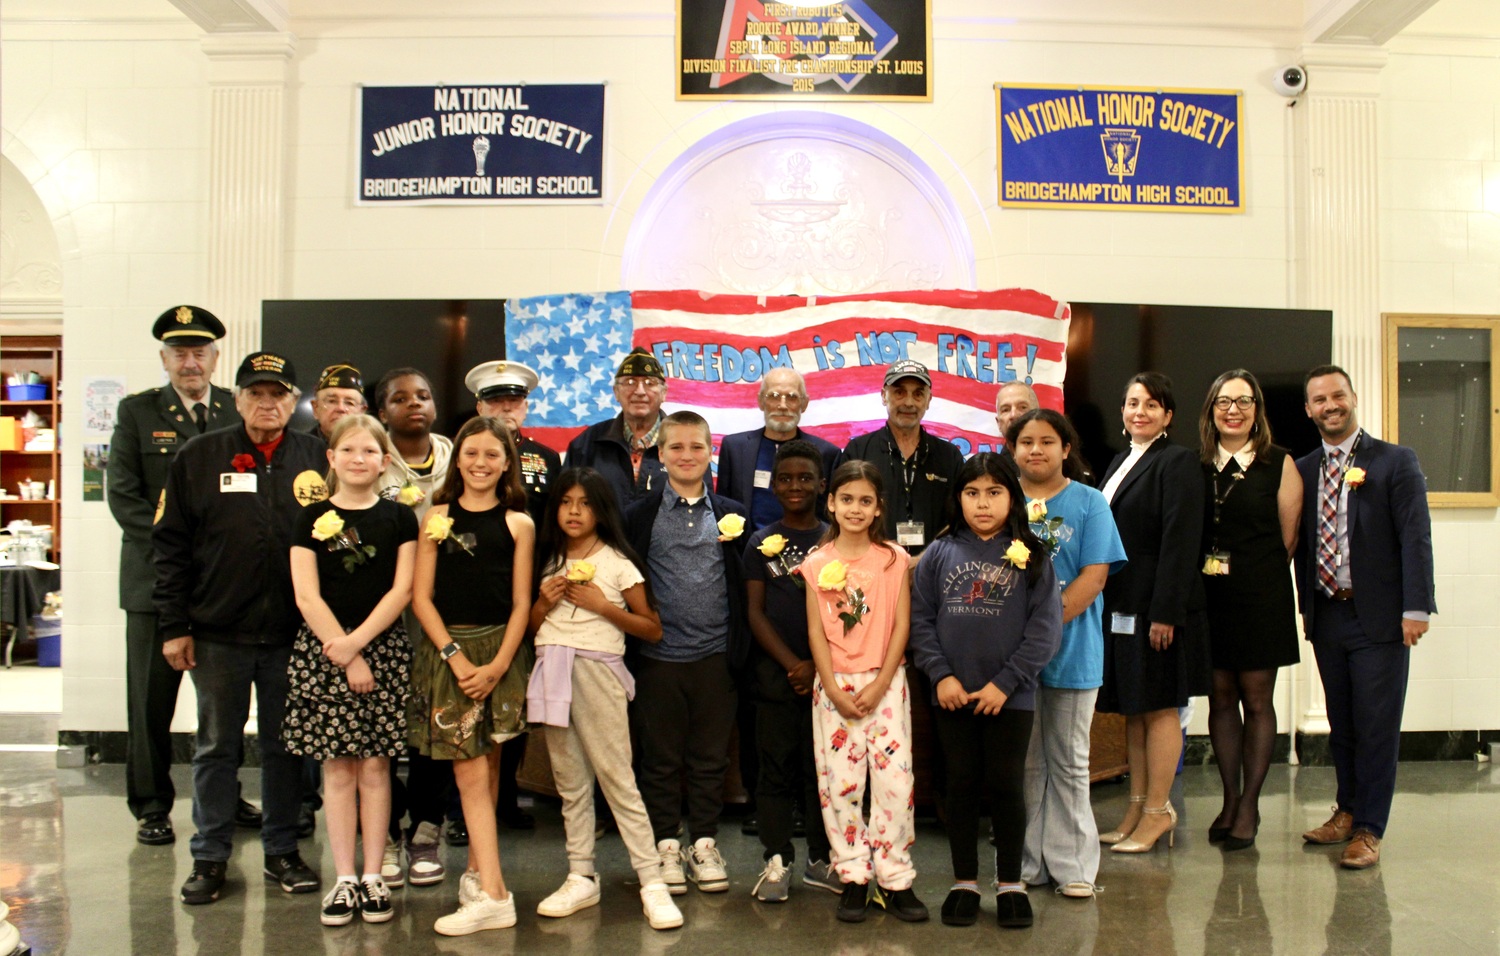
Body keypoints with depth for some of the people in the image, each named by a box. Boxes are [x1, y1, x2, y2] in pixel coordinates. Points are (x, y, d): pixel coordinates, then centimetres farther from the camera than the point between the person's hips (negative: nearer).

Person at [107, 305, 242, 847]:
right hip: (156, 576, -1)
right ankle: (151, 806, 16)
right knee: (151, 697, 4)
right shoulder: (136, 411, 4)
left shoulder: (240, 412, 7)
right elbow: (122, 494, -2)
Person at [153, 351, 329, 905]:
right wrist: (173, 625, -2)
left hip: (294, 633, 0)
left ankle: (282, 851, 24)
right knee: (216, 747, 10)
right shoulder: (199, 458, 3)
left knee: (286, 747, 10)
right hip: (218, 633, 0)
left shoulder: (318, 461, 2)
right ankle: (209, 856, 22)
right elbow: (171, 545, 3)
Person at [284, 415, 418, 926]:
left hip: (384, 647, 0)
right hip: (323, 647, 0)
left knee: (375, 767, 3)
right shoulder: (312, 518, 4)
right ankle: (344, 879, 11)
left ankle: (373, 878, 11)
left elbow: (401, 590, -1)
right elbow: (306, 597, -2)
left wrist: (357, 641, -12)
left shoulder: (399, 518, 5)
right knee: (338, 769, 3)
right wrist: (346, 658, -8)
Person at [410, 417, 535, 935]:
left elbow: (521, 604, 3)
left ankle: (477, 871, 20)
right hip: (448, 649, 0)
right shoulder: (438, 518, 6)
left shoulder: (518, 523, 5)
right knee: (471, 770, -6)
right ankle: (493, 893, -6)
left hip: (500, 652, 1)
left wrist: (497, 664, -8)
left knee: (487, 767, 6)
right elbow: (421, 597, 1)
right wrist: (456, 655, -9)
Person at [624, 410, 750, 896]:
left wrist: (738, 646, -2)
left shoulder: (731, 514, 6)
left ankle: (704, 845, 22)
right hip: (659, 656, -1)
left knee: (711, 756, 9)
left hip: (714, 655, 1)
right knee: (661, 757, 7)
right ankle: (666, 846, 20)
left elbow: (745, 583, 7)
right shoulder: (641, 515, 3)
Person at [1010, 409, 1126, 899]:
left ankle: (1072, 865, 16)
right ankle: (1025, 864, 19)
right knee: (1024, 761, 9)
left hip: (1071, 650, -1)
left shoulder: (1089, 502, 2)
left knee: (1069, 762, 7)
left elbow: (1095, 575, -6)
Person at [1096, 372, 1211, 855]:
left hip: (1155, 606, -8)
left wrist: (1165, 612, -20)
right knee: (1133, 709, 13)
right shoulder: (1120, 462, 16)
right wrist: (1103, 602, 11)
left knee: (1158, 707, 0)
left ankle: (1158, 812, 10)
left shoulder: (1177, 461, -9)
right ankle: (1137, 808, 22)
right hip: (1120, 606, 8)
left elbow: (1180, 542, -16)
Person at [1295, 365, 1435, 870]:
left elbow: (1415, 539, -7)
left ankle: (1368, 829, 10)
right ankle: (1348, 810, 30)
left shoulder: (1395, 462, -2)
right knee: (1340, 725, 14)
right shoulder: (1302, 470, 9)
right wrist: (1306, 604, 8)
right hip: (1325, 616, 4)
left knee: (1376, 727, 0)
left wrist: (1415, 609, -13)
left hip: (1378, 618, -4)